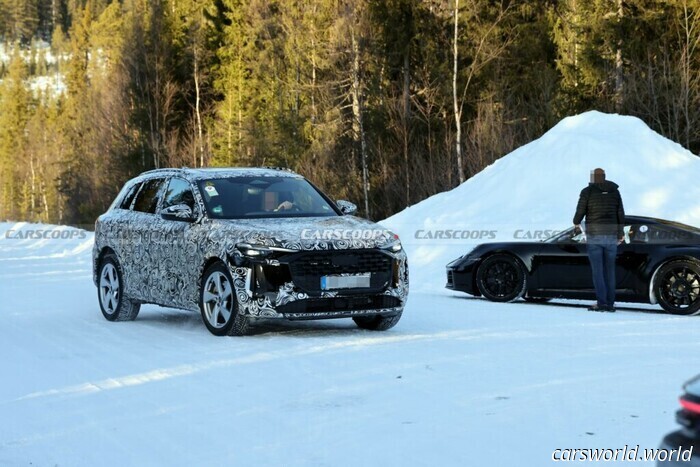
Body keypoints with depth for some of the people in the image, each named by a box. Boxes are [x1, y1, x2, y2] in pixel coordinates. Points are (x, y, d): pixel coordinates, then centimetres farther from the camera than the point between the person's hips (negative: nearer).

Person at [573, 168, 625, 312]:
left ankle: (601, 303, -10)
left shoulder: (587, 191, -3)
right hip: (611, 236, 4)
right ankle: (610, 303, 7)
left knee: (597, 270, -3)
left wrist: (576, 223, 17)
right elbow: (620, 214, 8)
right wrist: (620, 233, 16)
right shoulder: (615, 191, 9)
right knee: (609, 270, 8)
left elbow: (580, 211, -4)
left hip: (594, 235, -4)